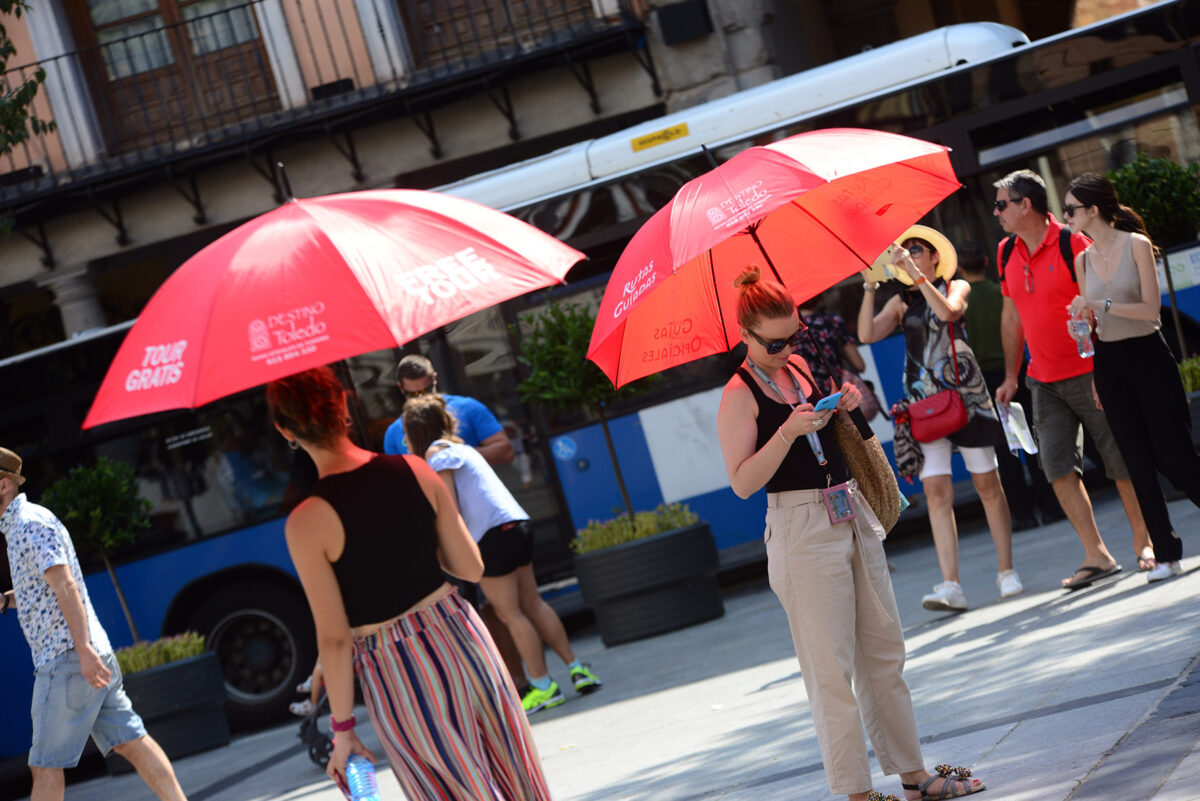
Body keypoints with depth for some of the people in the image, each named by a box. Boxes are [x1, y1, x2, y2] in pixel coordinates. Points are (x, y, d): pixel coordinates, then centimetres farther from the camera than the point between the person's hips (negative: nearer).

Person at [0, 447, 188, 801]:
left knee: (46, 765, -5)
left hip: (64, 658, -10)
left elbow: (65, 586, -20)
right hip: (91, 656, 10)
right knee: (131, 742, 4)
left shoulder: (30, 523, -10)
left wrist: (84, 650, -26)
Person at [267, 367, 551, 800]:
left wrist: (342, 727, -5)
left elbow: (334, 638, -14)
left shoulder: (306, 525, -16)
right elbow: (471, 568, 0)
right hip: (459, 637, 4)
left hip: (397, 675, -4)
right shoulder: (417, 471, -5)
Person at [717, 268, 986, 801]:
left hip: (851, 513, 8)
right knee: (831, 668, -4)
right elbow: (742, 482, -16)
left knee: (884, 649, 11)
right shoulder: (740, 395, -10)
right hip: (802, 529, -8)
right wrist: (788, 432, -24)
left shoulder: (801, 368, 11)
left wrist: (843, 409, 2)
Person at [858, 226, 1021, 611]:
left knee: (987, 483, 1)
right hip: (923, 402, 2)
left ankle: (1006, 571, 13)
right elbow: (867, 334, 0)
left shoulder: (956, 286, 6)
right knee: (936, 490, -8)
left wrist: (915, 273, -18)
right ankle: (950, 585, -13)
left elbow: (948, 311, -17)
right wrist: (870, 288, -7)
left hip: (964, 393, -2)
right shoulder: (901, 302, 13)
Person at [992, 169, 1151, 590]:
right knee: (1058, 467, -1)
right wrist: (1010, 376, 15)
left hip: (1089, 374, -6)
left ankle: (1146, 544, 14)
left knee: (1121, 460, 1)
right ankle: (1097, 555, 3)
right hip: (1044, 380, 6)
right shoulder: (1007, 253, 7)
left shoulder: (1072, 244, -12)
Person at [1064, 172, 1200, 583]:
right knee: (1138, 463, 2)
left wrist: (1102, 305, -23)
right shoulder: (1083, 260, 8)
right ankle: (1166, 553, 5)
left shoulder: (1136, 245, -7)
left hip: (1148, 356, -5)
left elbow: (1151, 307, -13)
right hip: (1108, 364, 5)